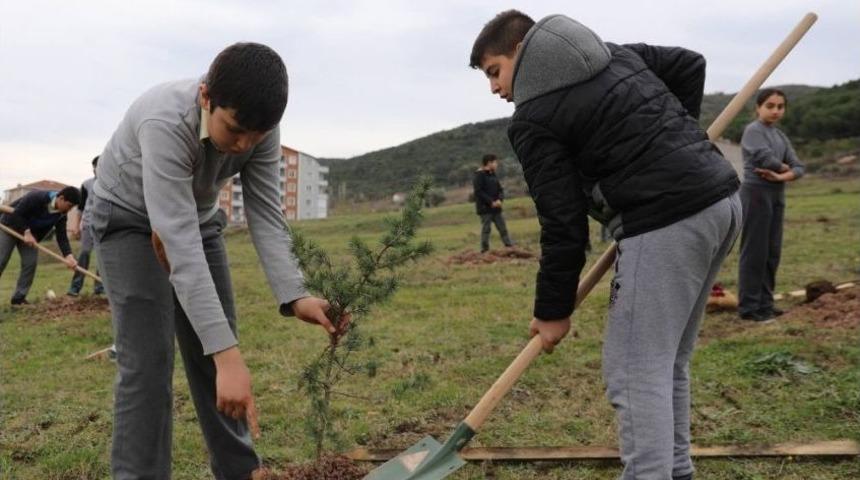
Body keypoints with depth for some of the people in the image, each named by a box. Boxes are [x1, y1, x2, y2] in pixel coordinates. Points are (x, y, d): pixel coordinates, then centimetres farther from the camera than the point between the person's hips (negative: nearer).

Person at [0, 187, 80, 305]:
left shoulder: (61, 214, -12)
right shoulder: (37, 197, -32)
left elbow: (61, 237, -15)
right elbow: (16, 214, -28)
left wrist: (68, 255, -29)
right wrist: (26, 232, -35)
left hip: (30, 234, 6)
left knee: (31, 262, -5)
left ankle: (19, 297, 3)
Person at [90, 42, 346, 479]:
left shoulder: (259, 129, -22)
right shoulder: (165, 123, -40)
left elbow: (265, 217, -21)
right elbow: (180, 244, -45)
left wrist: (294, 296, -38)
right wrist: (228, 354, -51)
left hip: (197, 219, 5)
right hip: (130, 219, -5)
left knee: (214, 352, 4)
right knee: (147, 358, -14)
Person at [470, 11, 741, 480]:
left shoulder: (532, 119, -5)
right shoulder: (612, 52, 19)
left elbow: (563, 224, -7)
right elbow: (689, 64, 23)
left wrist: (553, 311, 3)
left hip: (665, 224, -9)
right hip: (721, 199, 9)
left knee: (634, 374, -4)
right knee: (667, 364, 18)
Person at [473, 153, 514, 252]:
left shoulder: (493, 175, 15)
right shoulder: (479, 175, -9)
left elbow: (500, 189, 14)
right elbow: (479, 192, -16)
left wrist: (499, 199, -7)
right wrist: (491, 202, -18)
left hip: (496, 207, 7)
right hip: (485, 208, -7)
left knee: (503, 228, 7)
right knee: (486, 229, -5)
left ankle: (510, 246, 10)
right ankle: (485, 250, 1)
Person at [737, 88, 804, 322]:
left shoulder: (780, 135, 15)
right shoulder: (753, 130, -6)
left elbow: (799, 167, 7)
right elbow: (765, 158, -21)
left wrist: (782, 176, -13)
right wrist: (785, 167, -2)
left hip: (777, 194, 8)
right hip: (756, 192, -8)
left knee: (772, 252, 10)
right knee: (755, 252, -5)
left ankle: (765, 303, 18)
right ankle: (749, 306, 0)